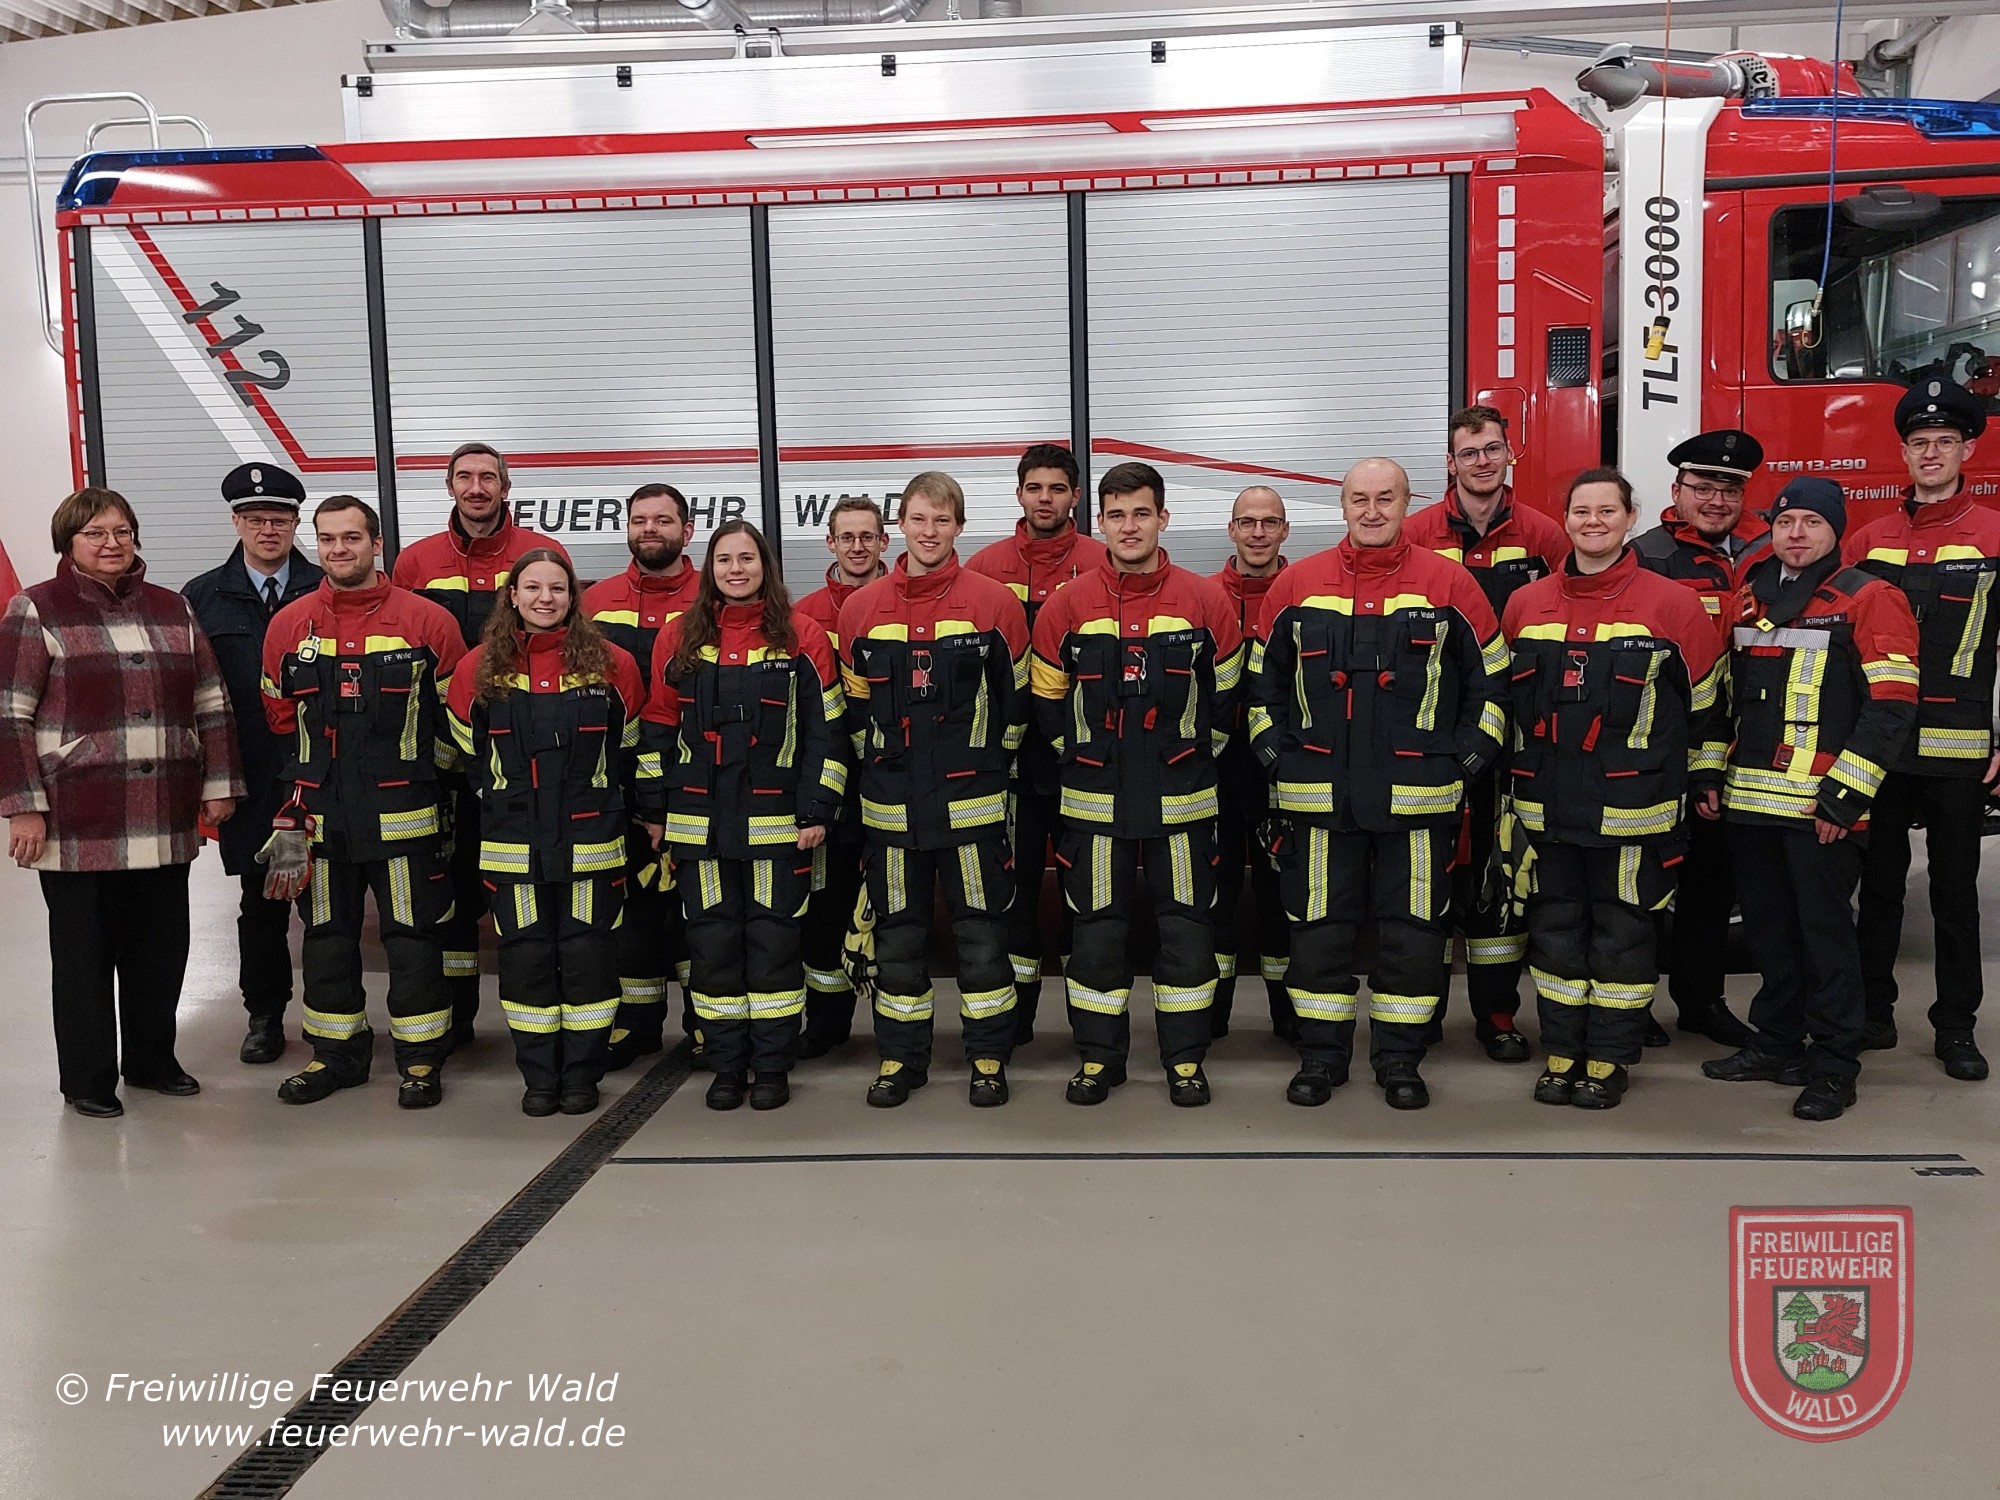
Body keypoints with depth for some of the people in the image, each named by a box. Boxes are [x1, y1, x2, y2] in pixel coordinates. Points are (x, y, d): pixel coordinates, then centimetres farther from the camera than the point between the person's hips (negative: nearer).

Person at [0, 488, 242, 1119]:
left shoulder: (172, 609, 12)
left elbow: (211, 704, 13)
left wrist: (218, 784, 7)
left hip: (164, 823, 4)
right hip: (77, 825, -4)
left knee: (161, 947, 10)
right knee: (84, 952, 5)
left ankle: (152, 1059, 27)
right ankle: (88, 1079, 18)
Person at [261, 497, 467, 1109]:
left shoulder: (428, 621, -3)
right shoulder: (288, 626, 7)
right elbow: (277, 723, 13)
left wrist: (420, 769, -1)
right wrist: (295, 801, 10)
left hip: (403, 815, -3)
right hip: (319, 817, 3)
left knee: (413, 936, 2)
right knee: (326, 936, 12)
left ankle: (421, 1058, 15)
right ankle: (335, 1052, 26)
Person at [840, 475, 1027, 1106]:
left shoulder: (995, 603, -2)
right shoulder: (861, 610, 4)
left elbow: (1016, 699, 5)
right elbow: (855, 705, 12)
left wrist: (990, 764, 6)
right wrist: (878, 765, 10)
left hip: (972, 801, -2)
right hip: (891, 804, 2)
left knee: (981, 929, 4)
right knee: (897, 930, 9)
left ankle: (989, 1057, 16)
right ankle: (900, 1057, 21)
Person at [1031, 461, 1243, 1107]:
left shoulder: (1206, 601, 0)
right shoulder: (1067, 607, 1)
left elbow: (1226, 694, 9)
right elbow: (1046, 701, 9)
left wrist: (1194, 754, 9)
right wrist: (1079, 757, 9)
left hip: (1183, 801, 0)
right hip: (1093, 801, 1)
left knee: (1186, 928, 5)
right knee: (1096, 930, 6)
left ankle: (1186, 1058, 18)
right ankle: (1098, 1056, 19)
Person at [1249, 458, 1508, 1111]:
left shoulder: (1449, 584, 2)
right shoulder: (1296, 586, 5)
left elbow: (1490, 680, 8)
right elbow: (1260, 678, 13)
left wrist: (1469, 755, 1)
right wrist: (1275, 751, 5)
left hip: (1419, 801, -1)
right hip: (1318, 799, 1)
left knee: (1412, 929, 5)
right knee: (1318, 928, 6)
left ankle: (1399, 1058, 19)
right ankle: (1321, 1054, 20)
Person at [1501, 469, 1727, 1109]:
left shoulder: (1671, 605, -3)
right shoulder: (1525, 605, 7)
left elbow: (1708, 700, 4)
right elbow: (1501, 696, 16)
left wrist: (1706, 777, 5)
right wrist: (1505, 774, 18)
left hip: (1633, 808, -3)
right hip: (1545, 806, 3)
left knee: (1621, 931, 5)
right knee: (1555, 927, 10)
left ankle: (1611, 1056, 17)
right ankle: (1562, 1050, 21)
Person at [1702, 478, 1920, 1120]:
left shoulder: (1869, 599, -5)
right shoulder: (1749, 596, 13)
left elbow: (1891, 706, -11)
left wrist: (1843, 796, -16)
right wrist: (1714, 772, 13)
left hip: (1821, 805, -6)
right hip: (1750, 801, 6)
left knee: (1825, 930, 0)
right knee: (1768, 925, 14)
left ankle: (1833, 1064, 10)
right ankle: (1776, 1042, 27)